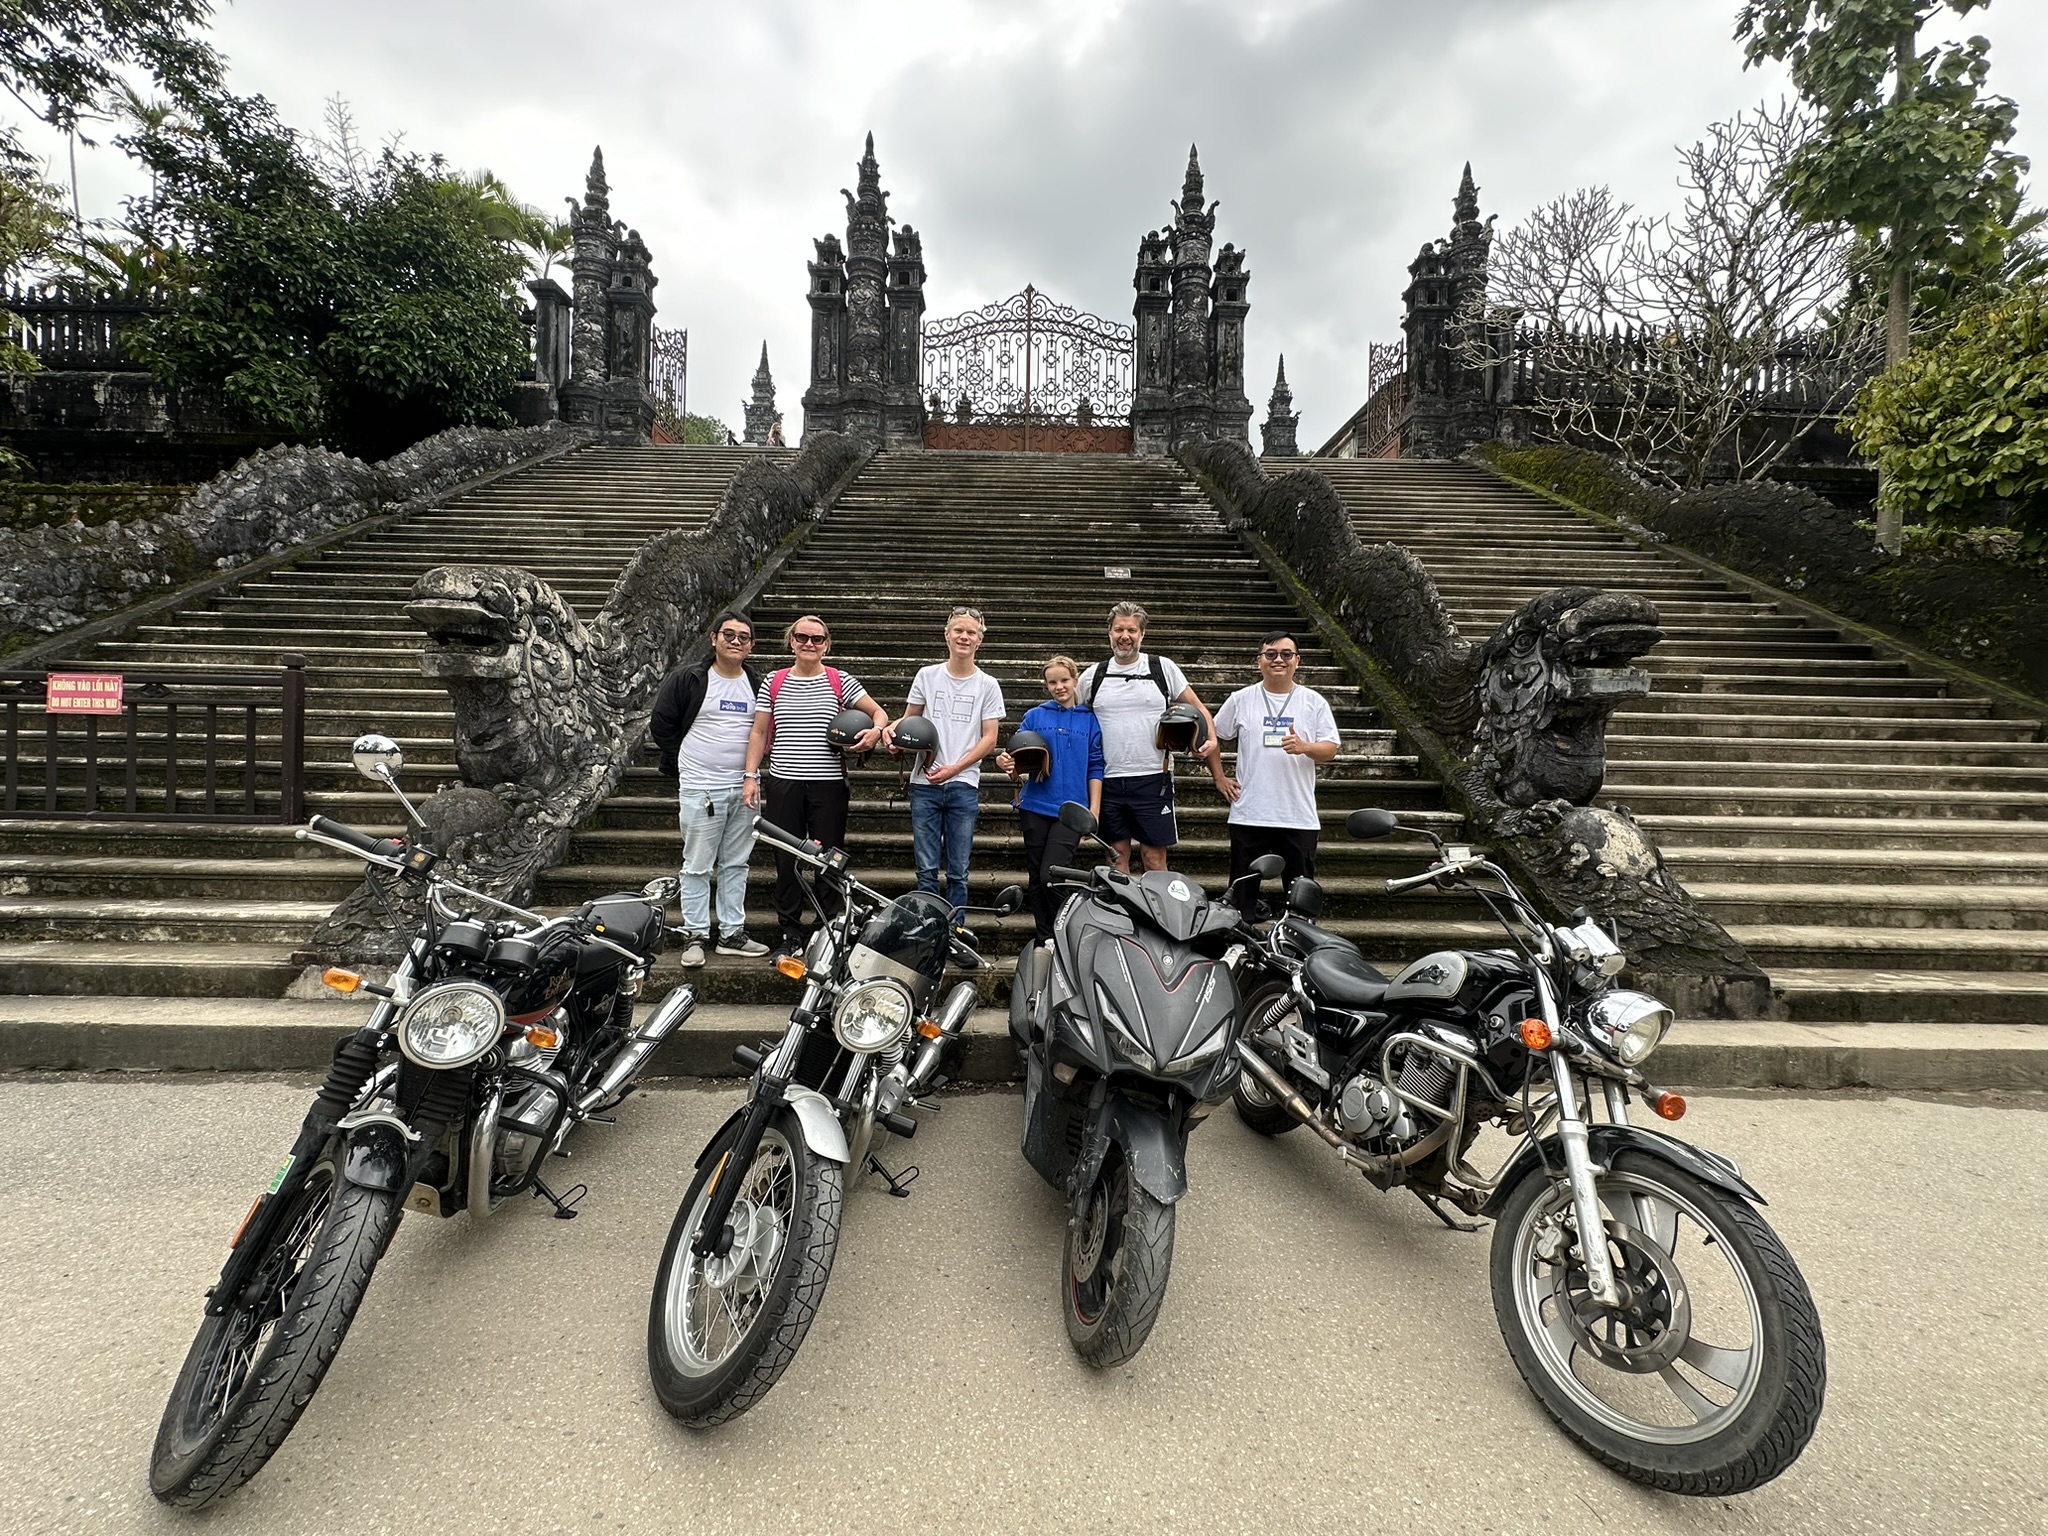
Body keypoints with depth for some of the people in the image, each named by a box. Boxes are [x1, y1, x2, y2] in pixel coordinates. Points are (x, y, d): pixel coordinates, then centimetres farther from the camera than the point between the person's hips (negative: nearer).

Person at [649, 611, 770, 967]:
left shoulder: (757, 685, 9)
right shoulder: (687, 680, -3)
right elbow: (661, 725, 2)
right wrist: (682, 768, 2)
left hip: (743, 790, 4)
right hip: (701, 789, -4)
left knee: (736, 864, 10)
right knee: (697, 866, 1)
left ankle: (732, 934, 19)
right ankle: (695, 935, 11)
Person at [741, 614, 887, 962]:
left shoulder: (840, 682, 3)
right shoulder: (773, 682, 8)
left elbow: (879, 712, 6)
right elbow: (758, 732, 10)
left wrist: (875, 730, -16)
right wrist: (751, 775, 2)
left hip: (829, 785, -1)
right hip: (783, 784, 2)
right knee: (786, 862, 6)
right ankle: (790, 935, 18)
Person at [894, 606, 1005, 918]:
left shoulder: (988, 685, 5)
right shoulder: (927, 675, 8)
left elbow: (989, 739, 1)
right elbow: (909, 720, 15)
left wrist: (954, 768, -10)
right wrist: (892, 732, -9)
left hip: (964, 786, -1)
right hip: (925, 784, 1)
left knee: (958, 872, 5)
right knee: (926, 870, 3)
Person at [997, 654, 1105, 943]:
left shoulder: (1089, 720, 5)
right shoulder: (1035, 715, 7)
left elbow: (1095, 768, 5)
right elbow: (1019, 756, 4)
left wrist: (1094, 810, -1)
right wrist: (1006, 763, -19)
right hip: (1036, 807, 2)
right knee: (1037, 878, 8)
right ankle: (1045, 941, 22)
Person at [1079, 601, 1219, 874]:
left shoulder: (1163, 669, 3)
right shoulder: (1093, 676, 8)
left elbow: (1197, 708, 7)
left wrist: (1210, 739, -10)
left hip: (1152, 779, -2)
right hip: (1109, 782, 2)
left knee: (1154, 857, 1)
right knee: (1117, 856, 11)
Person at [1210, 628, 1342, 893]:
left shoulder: (1314, 702, 4)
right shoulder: (1241, 700, 4)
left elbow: (1330, 749, 2)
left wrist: (1304, 747, -18)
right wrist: (1219, 778, 5)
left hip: (1299, 818, 0)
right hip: (1248, 815, 0)